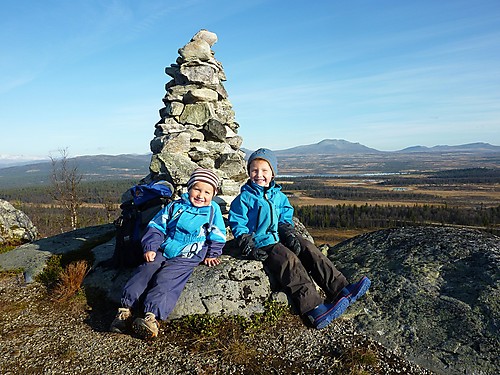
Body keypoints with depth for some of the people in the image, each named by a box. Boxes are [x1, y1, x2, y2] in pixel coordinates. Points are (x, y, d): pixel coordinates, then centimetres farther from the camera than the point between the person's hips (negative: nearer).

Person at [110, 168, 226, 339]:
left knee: (165, 280, -23)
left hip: (186, 258, -3)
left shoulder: (213, 210, 5)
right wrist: (150, 247, 1)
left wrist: (212, 254, 1)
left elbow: (217, 237, 10)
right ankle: (126, 309, -9)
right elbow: (157, 227, 10)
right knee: (144, 273, -13)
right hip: (162, 252, 4)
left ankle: (153, 316, -30)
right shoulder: (175, 206, 9)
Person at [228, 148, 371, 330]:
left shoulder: (279, 196, 17)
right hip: (262, 244, -6)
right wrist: (247, 246, -15)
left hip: (281, 238, 6)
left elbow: (285, 219, 16)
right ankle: (315, 309, -42)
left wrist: (290, 235, -5)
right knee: (290, 261, -31)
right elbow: (238, 225, -2)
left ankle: (341, 289, -23)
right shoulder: (244, 198, 2)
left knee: (310, 250, -17)